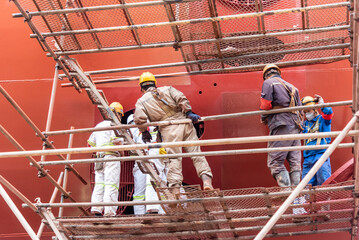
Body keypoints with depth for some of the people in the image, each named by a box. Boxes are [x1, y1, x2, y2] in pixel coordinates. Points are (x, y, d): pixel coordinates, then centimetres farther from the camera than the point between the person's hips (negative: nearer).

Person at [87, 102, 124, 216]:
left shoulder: (98, 125, 21)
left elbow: (90, 143, 22)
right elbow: (117, 141, -15)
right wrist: (122, 153, 0)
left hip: (99, 158, 7)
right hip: (111, 157, -7)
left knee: (99, 184, 7)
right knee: (111, 185, -8)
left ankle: (96, 209, -1)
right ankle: (109, 212, -13)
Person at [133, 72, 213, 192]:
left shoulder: (141, 101, 11)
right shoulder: (167, 89, 18)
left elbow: (139, 118, -5)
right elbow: (181, 98, 0)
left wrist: (144, 132, 8)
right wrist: (189, 113, -1)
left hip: (169, 130, -2)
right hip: (184, 123, 2)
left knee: (174, 160, -1)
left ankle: (175, 188, -8)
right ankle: (207, 180, -7)